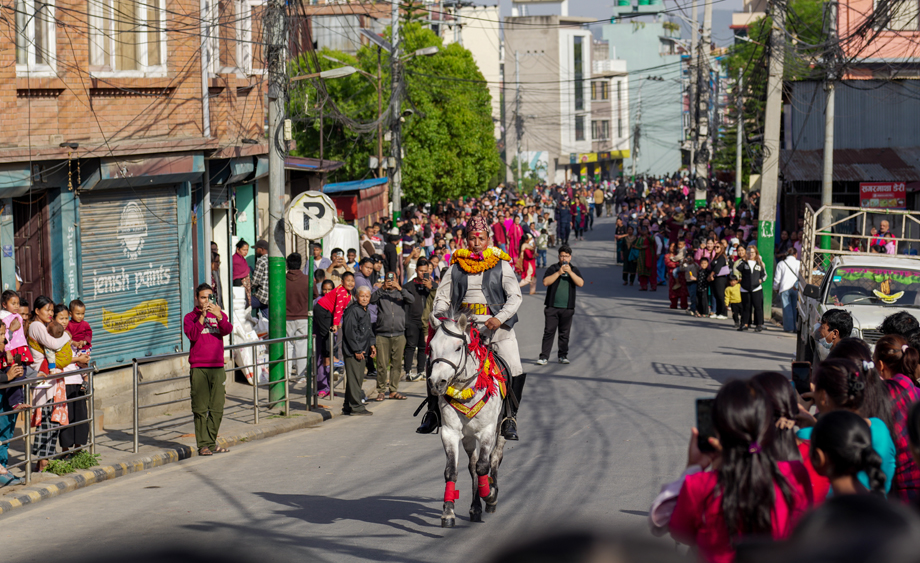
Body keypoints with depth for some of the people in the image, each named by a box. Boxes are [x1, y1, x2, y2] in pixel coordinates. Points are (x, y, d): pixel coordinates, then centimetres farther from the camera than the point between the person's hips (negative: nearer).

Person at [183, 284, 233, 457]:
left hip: (217, 366, 3)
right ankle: (203, 445, -2)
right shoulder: (190, 317, 6)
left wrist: (219, 316, -24)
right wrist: (202, 316, -20)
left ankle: (212, 443, 13)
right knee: (200, 408, -4)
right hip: (198, 368, -3)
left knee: (217, 408, 3)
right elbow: (192, 335, -12)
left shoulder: (220, 315, 12)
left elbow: (227, 330, -7)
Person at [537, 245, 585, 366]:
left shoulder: (574, 270, 9)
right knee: (549, 332, -5)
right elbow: (546, 282, -9)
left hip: (567, 308, 2)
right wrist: (558, 273, -14)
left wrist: (570, 272, -13)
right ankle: (544, 357, -4)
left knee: (564, 333, 7)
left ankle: (563, 356, 18)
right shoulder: (552, 269, 4)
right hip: (552, 307, -2)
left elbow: (581, 283, -5)